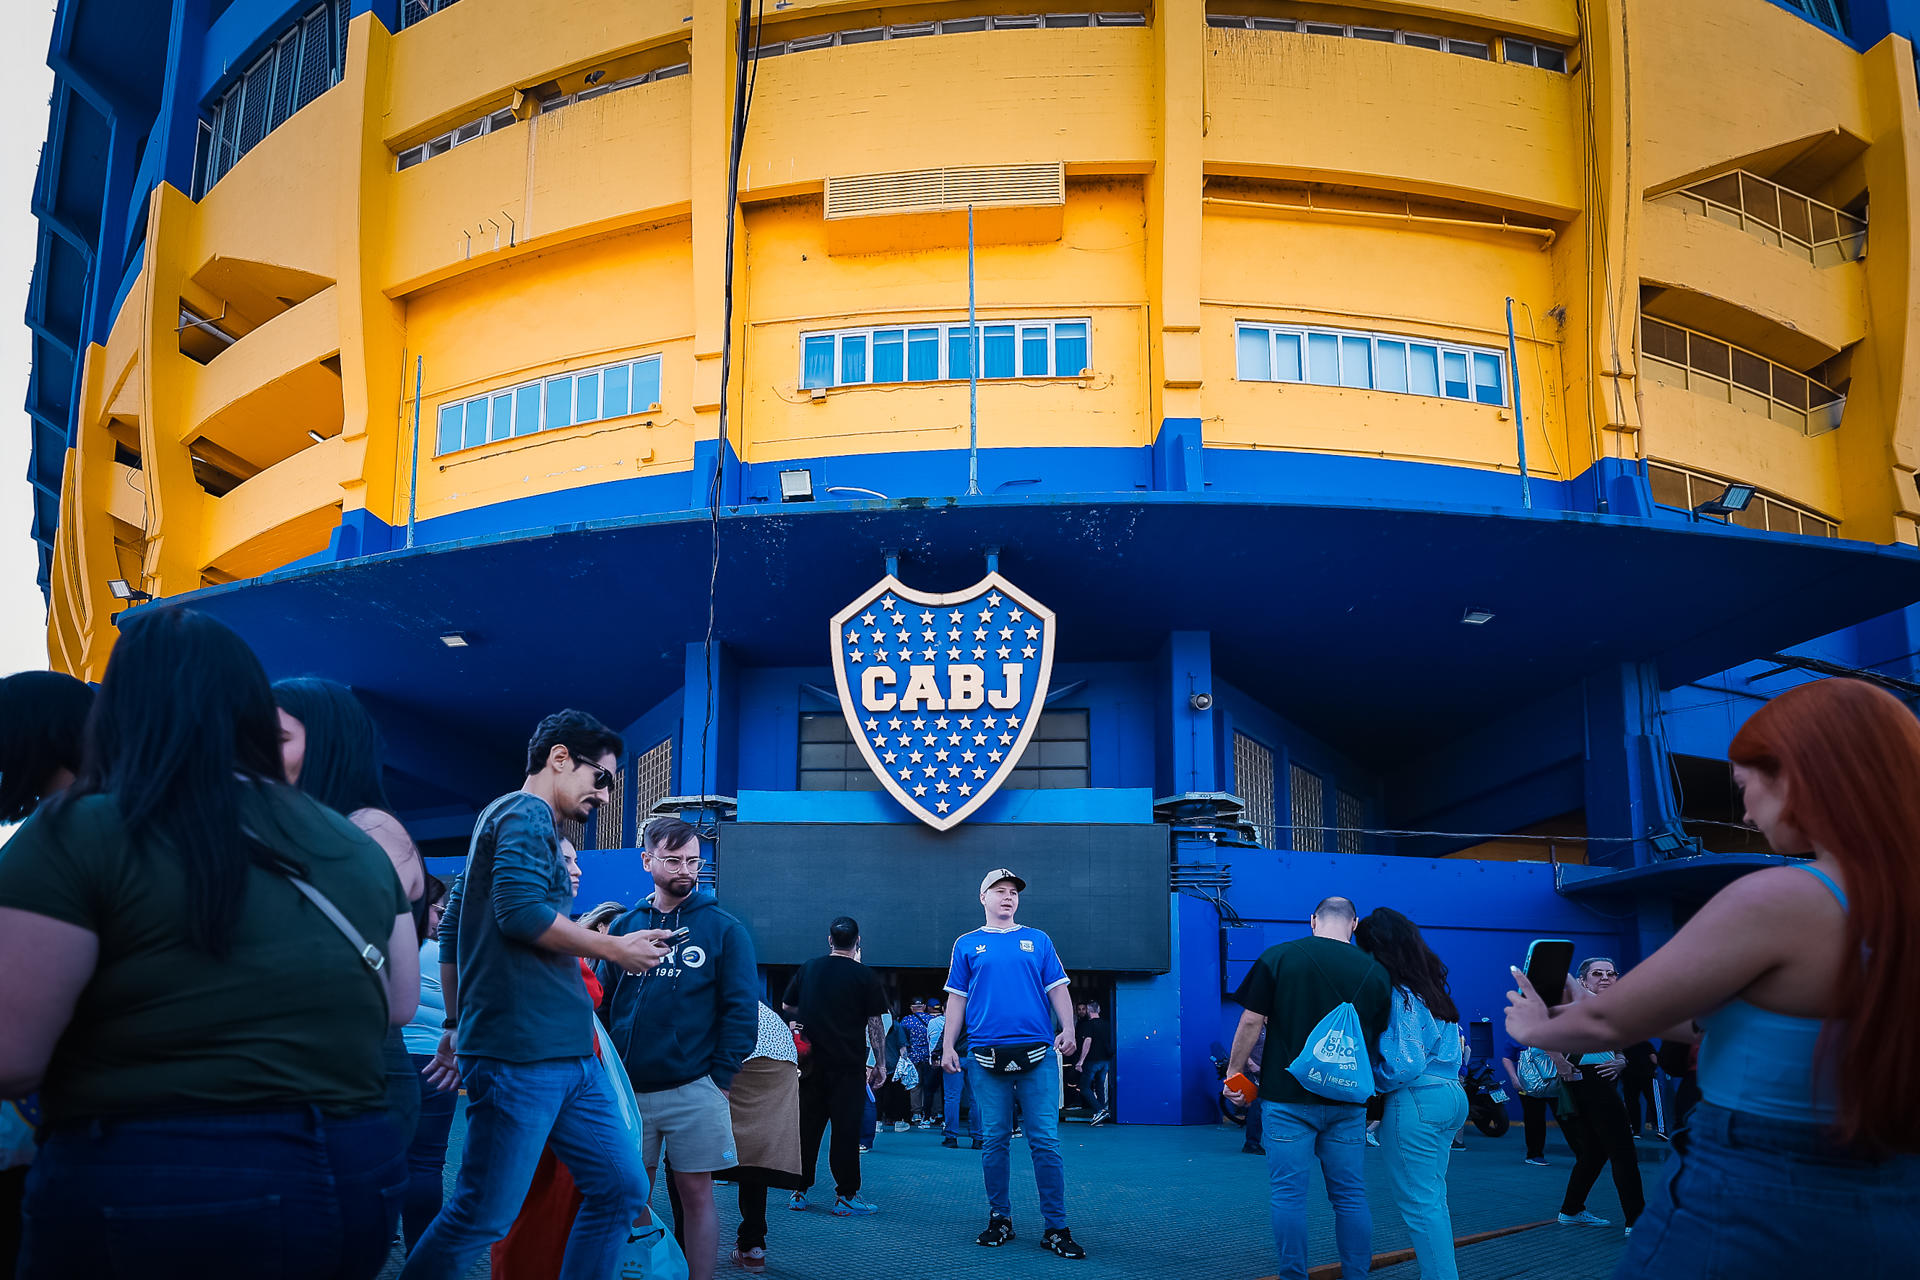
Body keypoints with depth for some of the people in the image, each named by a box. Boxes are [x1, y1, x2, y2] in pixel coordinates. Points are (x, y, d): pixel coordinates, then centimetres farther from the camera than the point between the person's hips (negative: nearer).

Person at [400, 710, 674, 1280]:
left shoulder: (502, 818, 25)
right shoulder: (527, 815, -6)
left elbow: (452, 932, 28)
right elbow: (521, 911, -22)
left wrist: (457, 1027, 29)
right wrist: (615, 949, -10)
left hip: (569, 1056, 10)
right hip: (522, 1054, -10)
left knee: (622, 1189, 8)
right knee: (484, 1215, -6)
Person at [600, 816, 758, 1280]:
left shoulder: (723, 929, 0)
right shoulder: (625, 926, 8)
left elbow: (741, 1009, -1)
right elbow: (602, 1000, 10)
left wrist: (720, 1078, -7)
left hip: (694, 1092, -2)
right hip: (629, 1087, 3)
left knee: (696, 1192, 2)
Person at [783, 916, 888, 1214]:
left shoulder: (809, 968, 6)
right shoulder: (865, 976, -5)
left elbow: (787, 1005, 17)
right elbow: (875, 1025, -5)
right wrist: (880, 1064, 0)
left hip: (812, 1063, 4)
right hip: (849, 1066, -4)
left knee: (807, 1126, 11)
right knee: (846, 1130, 0)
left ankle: (799, 1192, 15)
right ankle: (845, 1196, 1)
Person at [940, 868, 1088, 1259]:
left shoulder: (1038, 941, 14)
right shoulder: (968, 945, 13)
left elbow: (1057, 989, 10)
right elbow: (956, 999, 12)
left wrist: (1068, 1029, -5)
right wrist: (948, 1046, 4)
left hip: (1038, 1053, 0)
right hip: (987, 1055, 0)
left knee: (1045, 1141, -4)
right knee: (994, 1140, 4)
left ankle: (1056, 1227, 0)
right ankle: (1000, 1218, 17)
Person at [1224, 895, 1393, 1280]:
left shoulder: (1278, 957, -4)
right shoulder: (1375, 972, 3)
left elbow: (1251, 1021, -5)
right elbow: (1381, 1040, 10)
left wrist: (1235, 1071, 5)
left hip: (1288, 1096, -2)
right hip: (1347, 1101, 3)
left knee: (1288, 1193, 3)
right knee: (1351, 1196, 11)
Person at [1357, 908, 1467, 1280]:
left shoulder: (1399, 995, -14)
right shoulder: (1433, 987, 12)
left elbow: (1406, 1065, -18)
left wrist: (1372, 1080, -4)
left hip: (1415, 1102, -9)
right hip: (1452, 1097, 9)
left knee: (1420, 1203, -2)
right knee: (1433, 1197, 17)